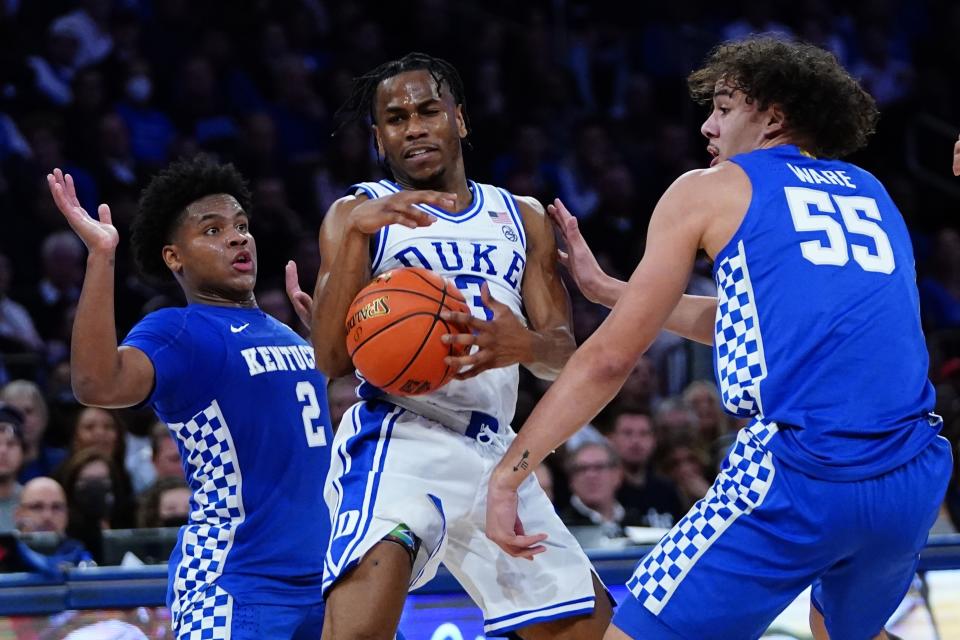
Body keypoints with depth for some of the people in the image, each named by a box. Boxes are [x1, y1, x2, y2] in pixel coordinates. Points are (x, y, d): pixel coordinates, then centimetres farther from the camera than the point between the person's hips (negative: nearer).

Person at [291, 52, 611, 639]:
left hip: (493, 451, 6)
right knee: (376, 572, -35)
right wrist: (357, 232, -18)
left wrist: (525, 346, -17)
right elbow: (332, 360, -7)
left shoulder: (521, 218, 18)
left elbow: (564, 355, 9)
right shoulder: (360, 213, 6)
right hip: (400, 434, -6)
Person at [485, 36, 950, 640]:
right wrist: (606, 287, 39)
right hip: (915, 478, 6)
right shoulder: (873, 195, 25)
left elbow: (611, 357, 5)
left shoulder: (710, 190, 9)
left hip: (798, 474, -6)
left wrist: (507, 474, 9)